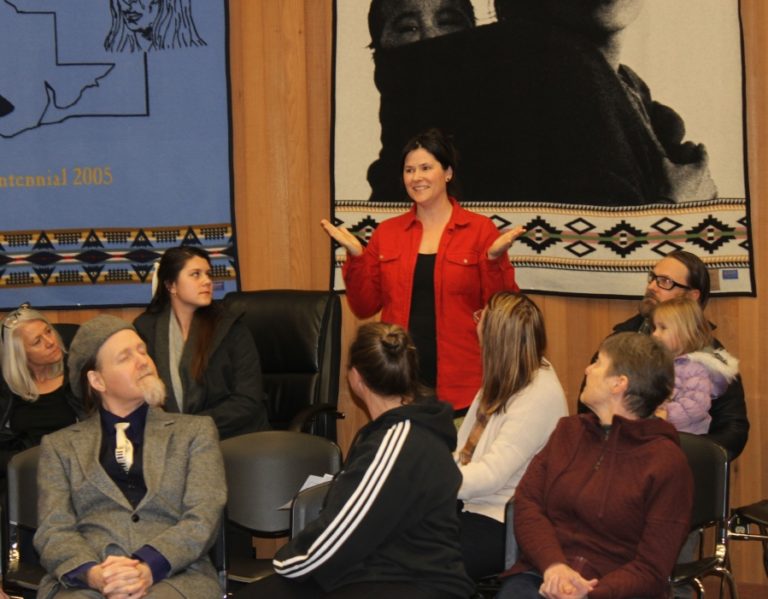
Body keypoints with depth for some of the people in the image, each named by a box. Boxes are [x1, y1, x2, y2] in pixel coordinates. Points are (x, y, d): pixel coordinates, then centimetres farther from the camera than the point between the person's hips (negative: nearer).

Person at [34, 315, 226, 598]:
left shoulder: (196, 431, 17)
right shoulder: (60, 445, 18)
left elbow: (203, 517, 5)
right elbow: (53, 530, 7)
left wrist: (148, 568, -13)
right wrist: (93, 574, -15)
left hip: (175, 575, -1)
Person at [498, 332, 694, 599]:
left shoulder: (667, 462, -1)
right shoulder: (568, 431, 16)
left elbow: (651, 570, -3)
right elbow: (526, 502, 5)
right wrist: (553, 564, -14)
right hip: (543, 575, 4)